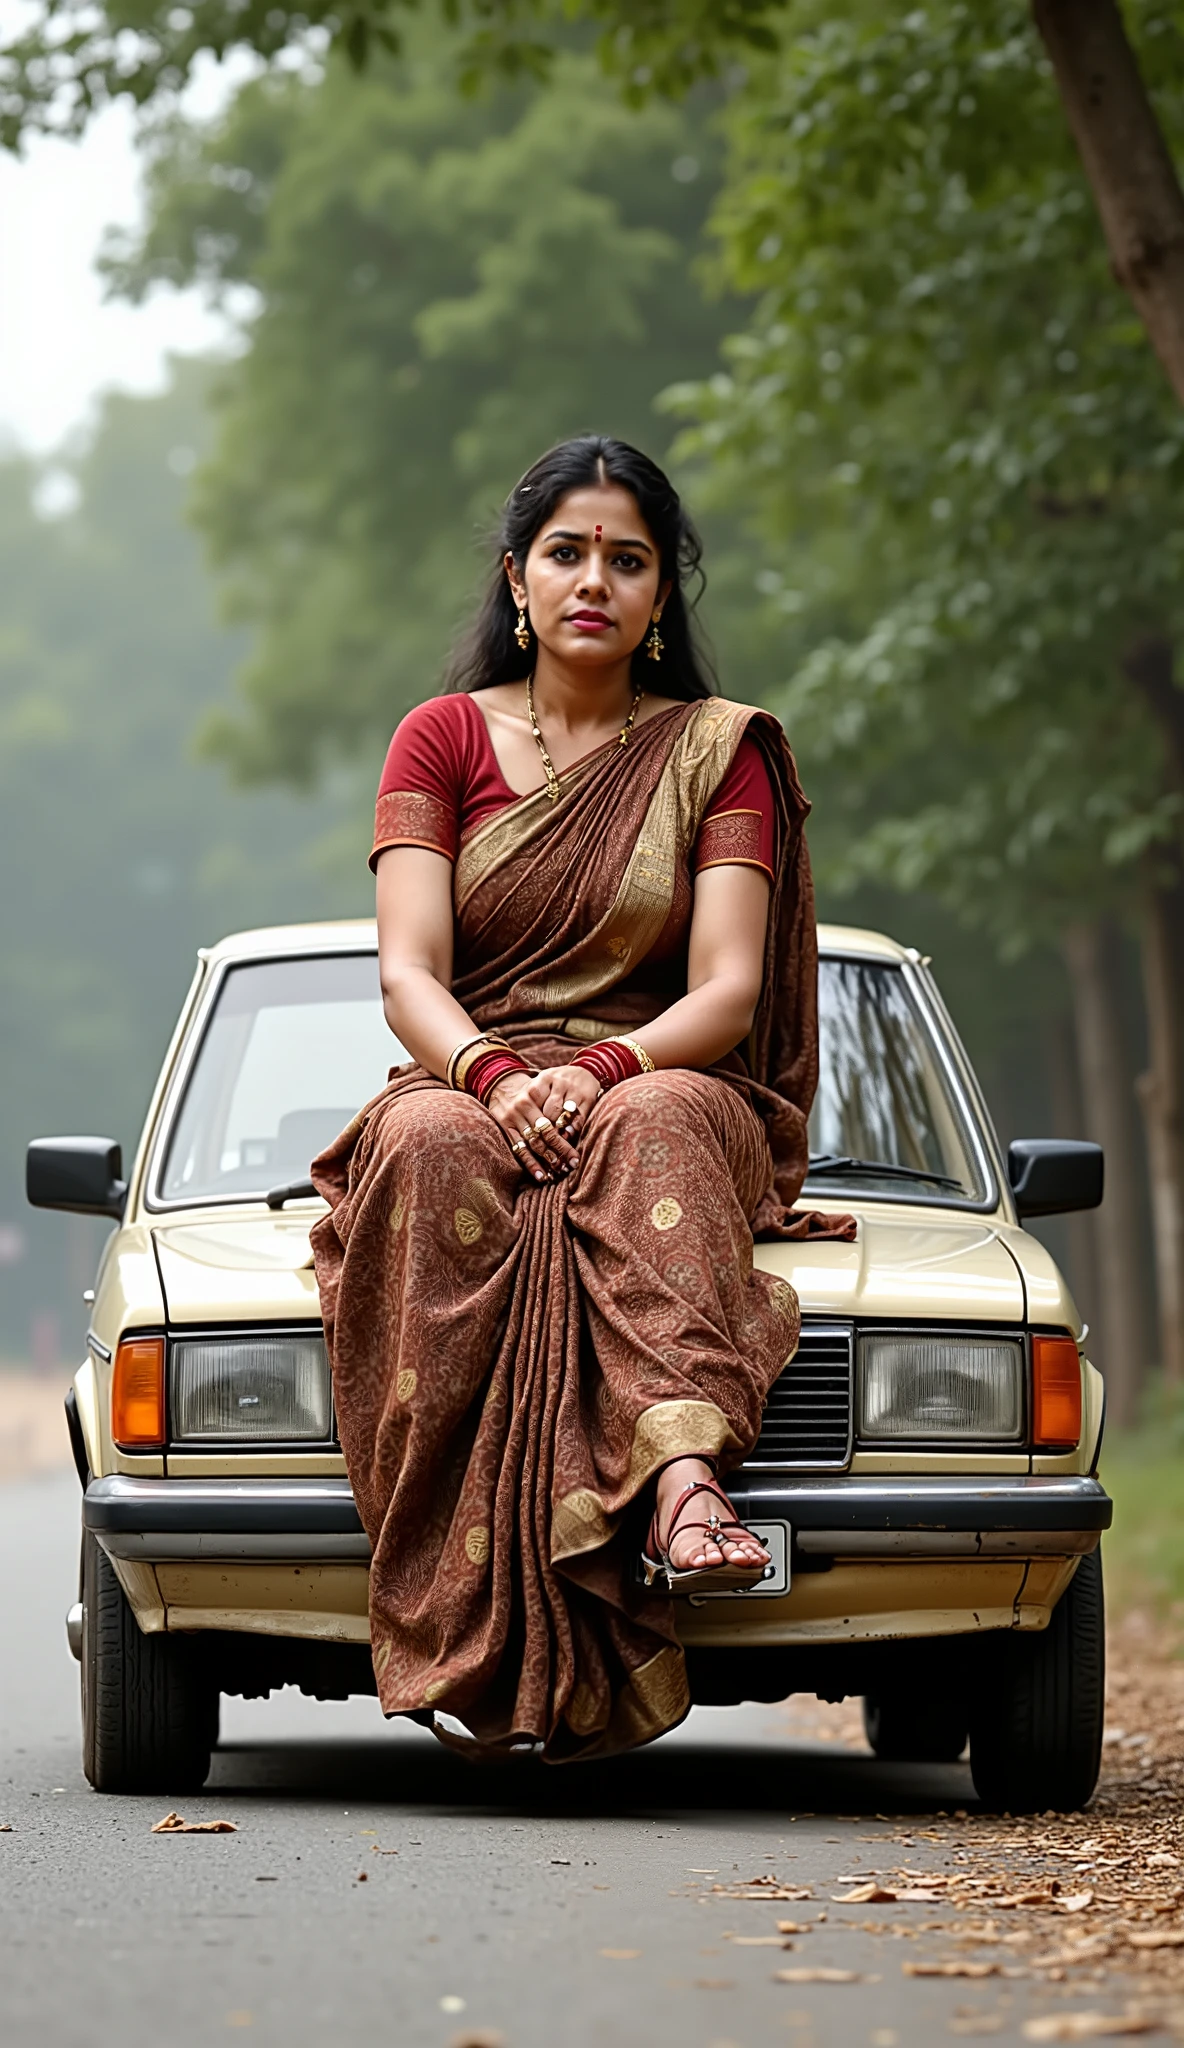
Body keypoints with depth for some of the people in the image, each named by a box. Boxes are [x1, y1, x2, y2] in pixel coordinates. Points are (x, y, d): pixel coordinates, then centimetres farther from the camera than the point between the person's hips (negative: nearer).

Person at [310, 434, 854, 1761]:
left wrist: (602, 1069, -24)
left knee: (654, 1129, -37)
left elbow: (728, 993, -3)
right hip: (470, 1088, 0)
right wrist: (493, 1074, -24)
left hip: (664, 1092, 0)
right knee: (430, 1143, -37)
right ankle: (479, 1624, -47)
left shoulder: (718, 753, 9)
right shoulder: (441, 740, 11)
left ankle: (681, 1475, -61)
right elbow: (408, 977, -2)